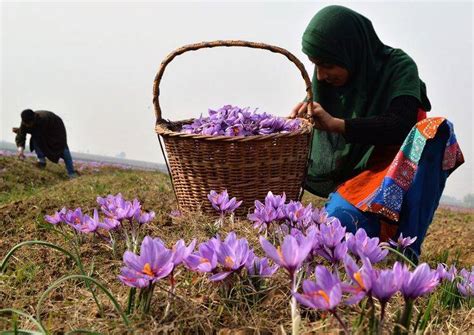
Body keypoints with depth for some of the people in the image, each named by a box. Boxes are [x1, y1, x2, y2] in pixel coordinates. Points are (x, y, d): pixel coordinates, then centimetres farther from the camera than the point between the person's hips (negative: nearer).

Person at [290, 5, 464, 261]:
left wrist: (336, 124, -31)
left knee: (436, 129, -33)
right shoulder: (328, 80, 2)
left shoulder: (398, 66, -10)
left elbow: (401, 125, -24)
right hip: (352, 175, 1)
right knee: (341, 219, -33)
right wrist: (307, 111, -11)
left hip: (399, 170, -1)